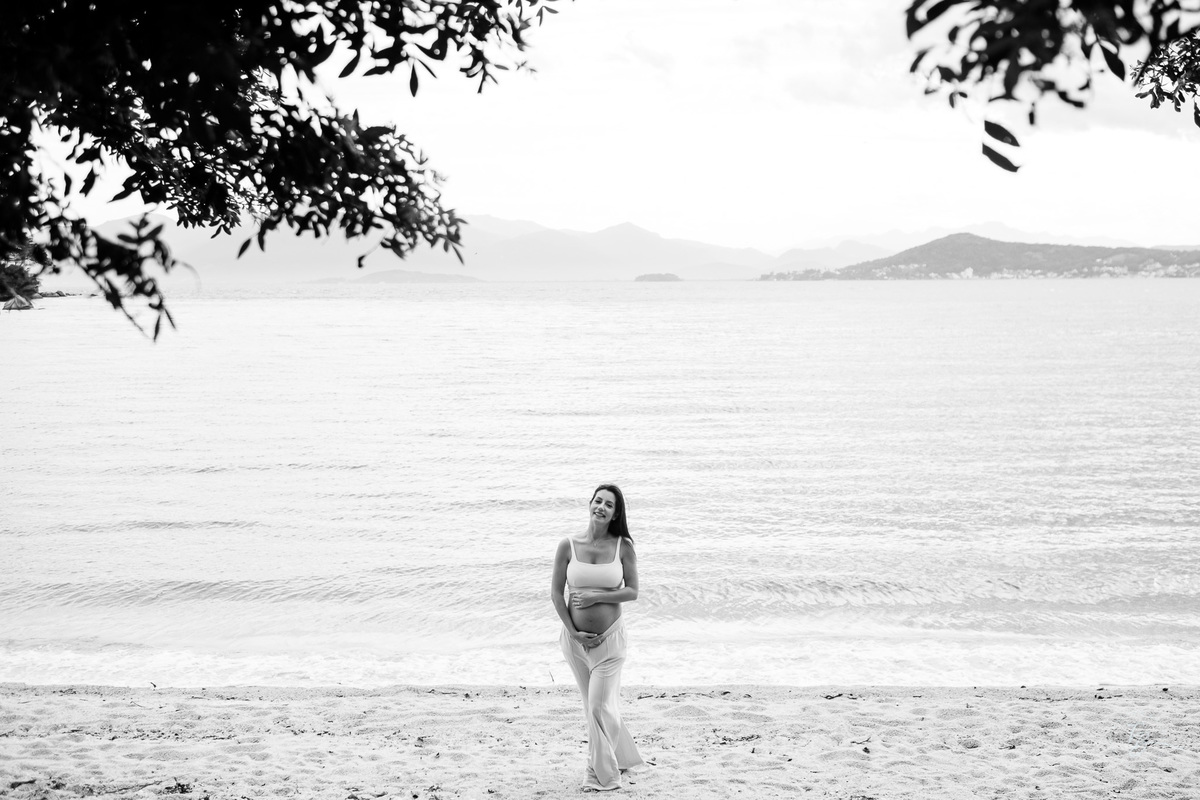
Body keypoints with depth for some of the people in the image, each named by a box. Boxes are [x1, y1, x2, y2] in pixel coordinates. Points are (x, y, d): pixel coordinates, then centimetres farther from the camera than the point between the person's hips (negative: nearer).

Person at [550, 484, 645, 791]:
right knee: (592, 706, 14)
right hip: (576, 638, 2)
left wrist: (595, 596, -16)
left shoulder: (623, 547, -6)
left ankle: (602, 775, 9)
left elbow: (632, 591, -4)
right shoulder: (568, 546, -5)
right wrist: (573, 632, -7)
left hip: (610, 637, -2)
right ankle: (621, 758, 34)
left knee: (600, 706, -6)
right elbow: (556, 593, -2)